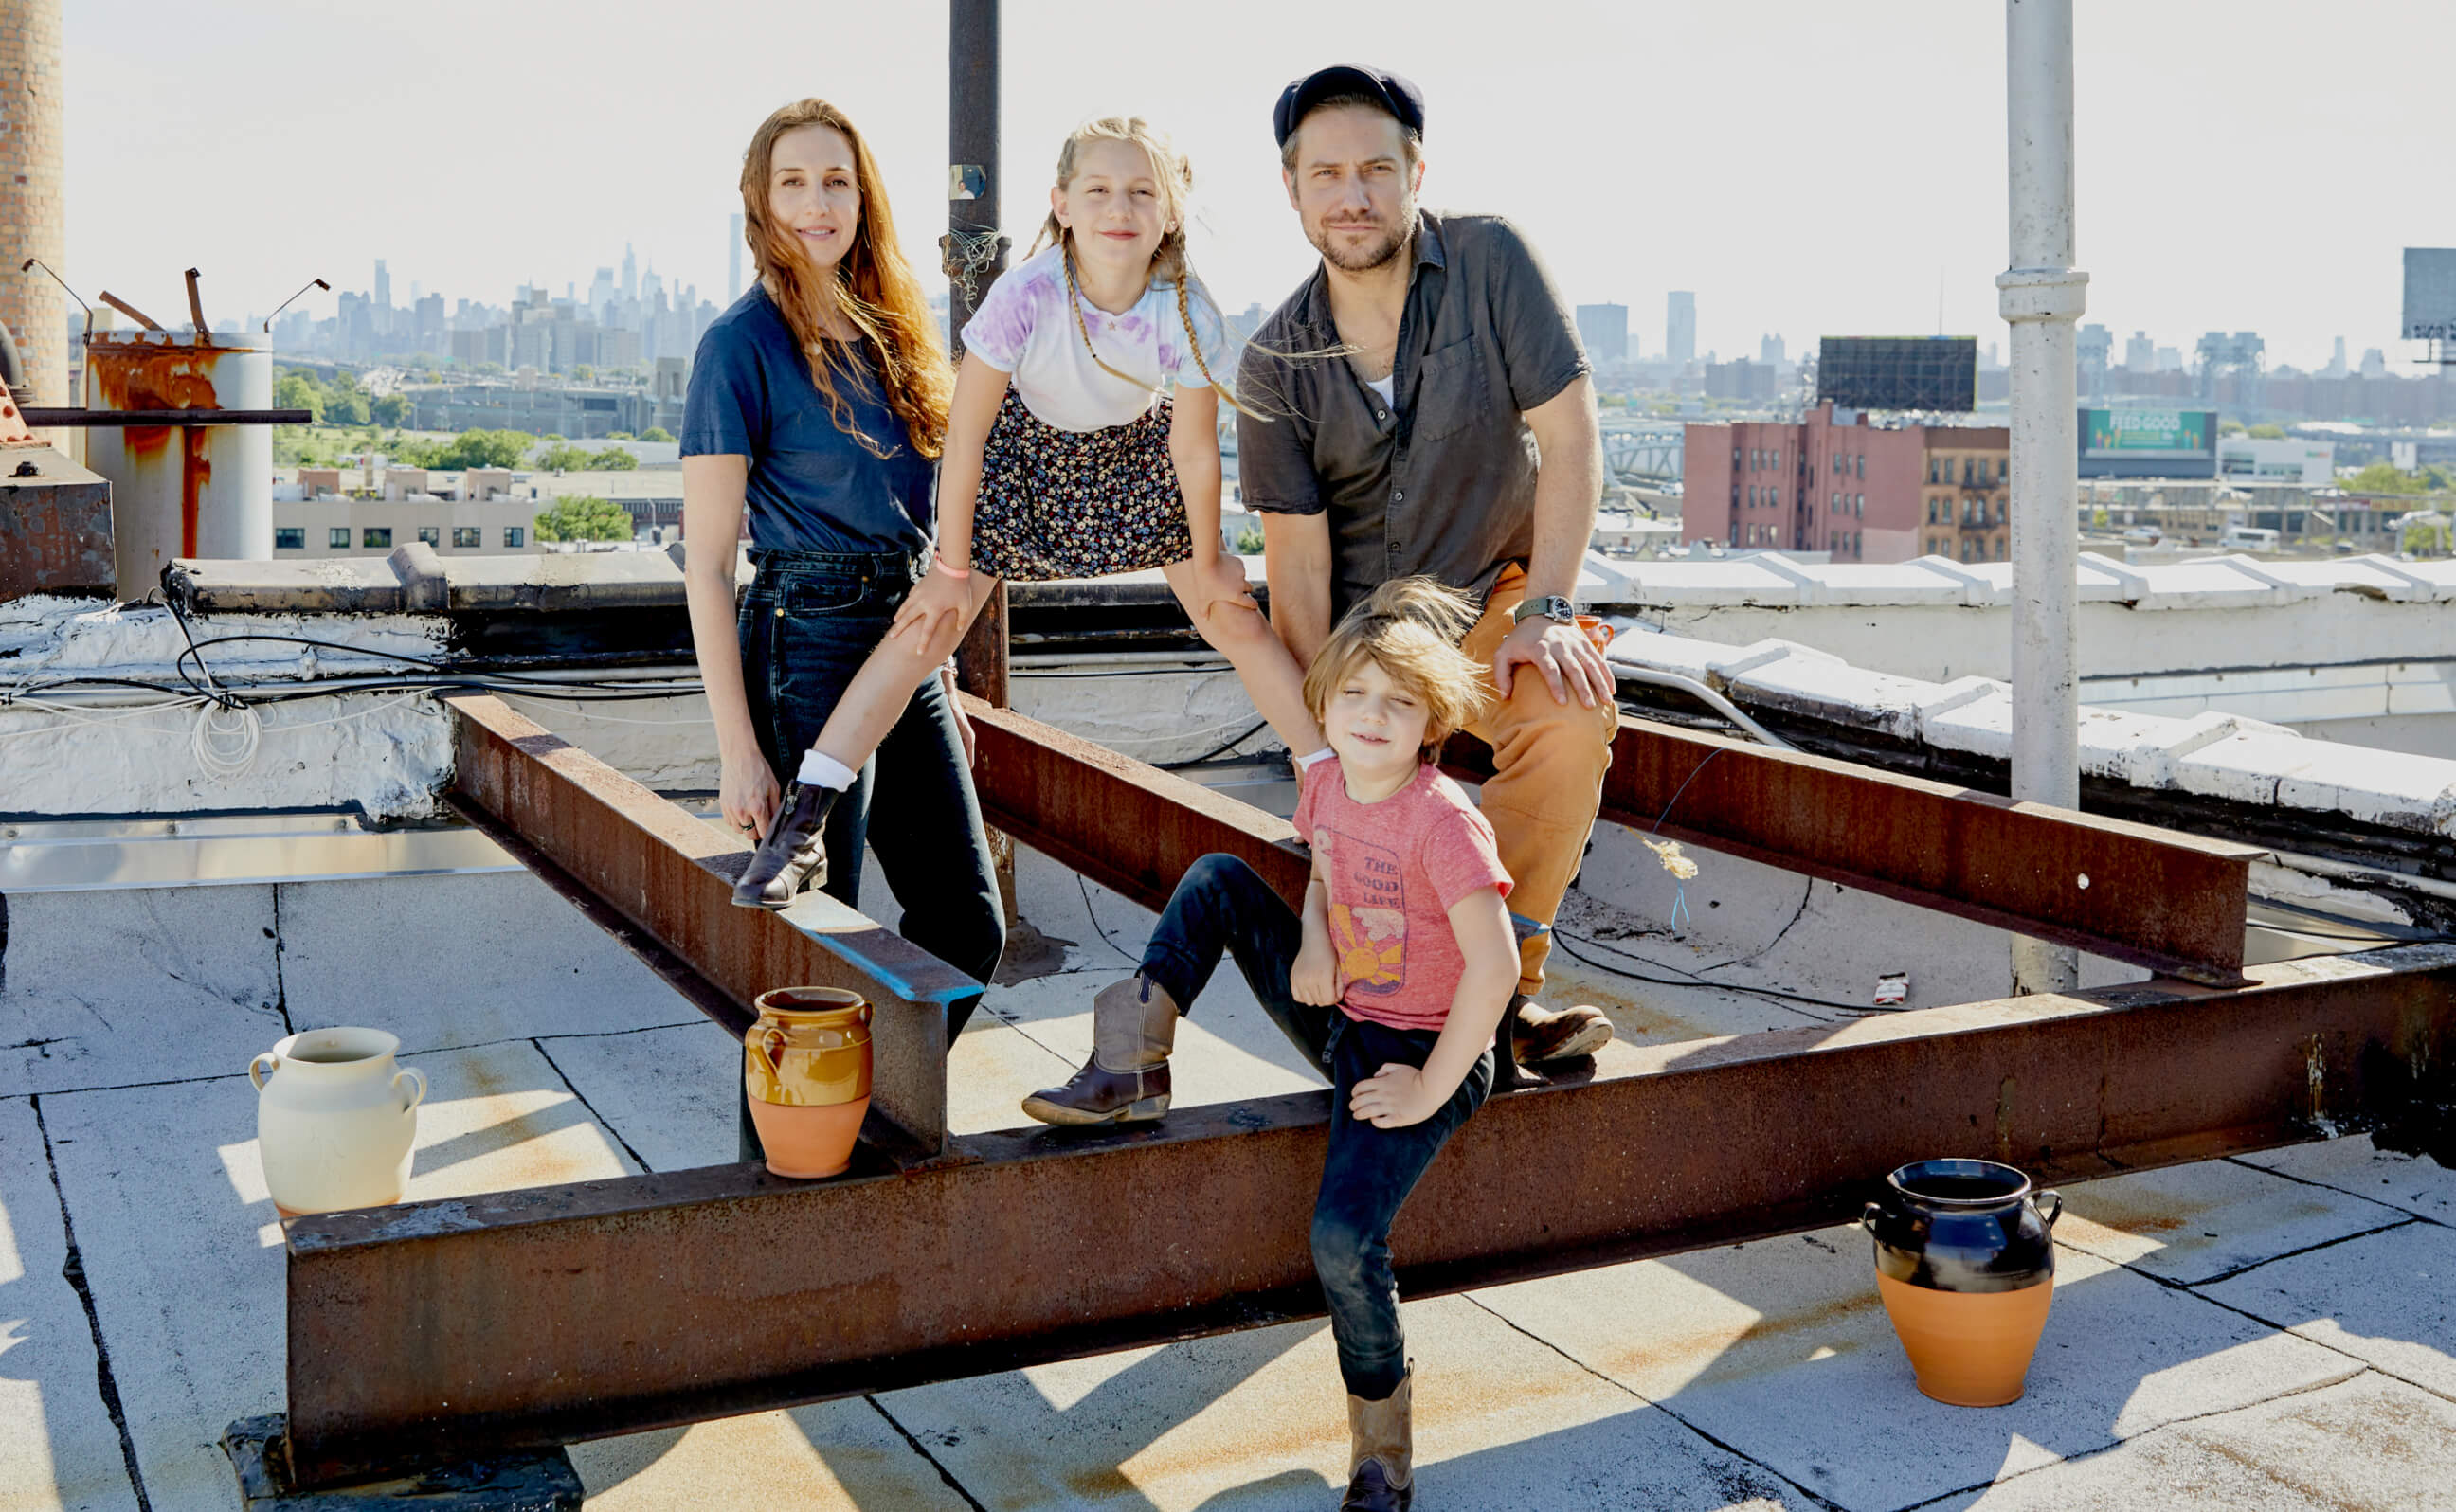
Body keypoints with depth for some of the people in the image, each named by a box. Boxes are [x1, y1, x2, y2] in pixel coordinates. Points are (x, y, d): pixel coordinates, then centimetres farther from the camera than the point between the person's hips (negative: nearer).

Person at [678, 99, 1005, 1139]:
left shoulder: (892, 332, 13)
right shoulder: (743, 343, -9)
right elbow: (705, 562, -11)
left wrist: (945, 684, 17)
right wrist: (737, 749, -16)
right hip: (807, 636, -7)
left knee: (968, 923, 11)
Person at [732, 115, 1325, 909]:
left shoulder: (1187, 311, -27)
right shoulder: (1025, 297, -33)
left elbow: (1195, 449, -13)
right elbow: (964, 437, -23)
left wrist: (1207, 561, -2)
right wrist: (953, 568, -17)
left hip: (1134, 453, 2)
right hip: (1024, 447, -2)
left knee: (1238, 620, -1)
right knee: (926, 626, -12)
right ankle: (799, 827, -11)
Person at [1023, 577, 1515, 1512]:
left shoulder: (1442, 821, -26)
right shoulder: (1326, 782, -2)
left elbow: (1495, 967, -30)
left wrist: (1430, 1090, -24)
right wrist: (1314, 939, -3)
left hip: (1419, 1052, -8)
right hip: (1339, 1016, 8)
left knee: (1343, 1237, -25)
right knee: (1217, 880, 1)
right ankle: (1134, 1066, 1)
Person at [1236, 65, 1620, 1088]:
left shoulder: (1489, 261, -9)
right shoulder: (1275, 365, -5)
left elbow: (1568, 436, -11)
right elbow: (1297, 558, -7)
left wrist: (1548, 608, -21)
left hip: (1492, 592, -1)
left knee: (1573, 713, -31)